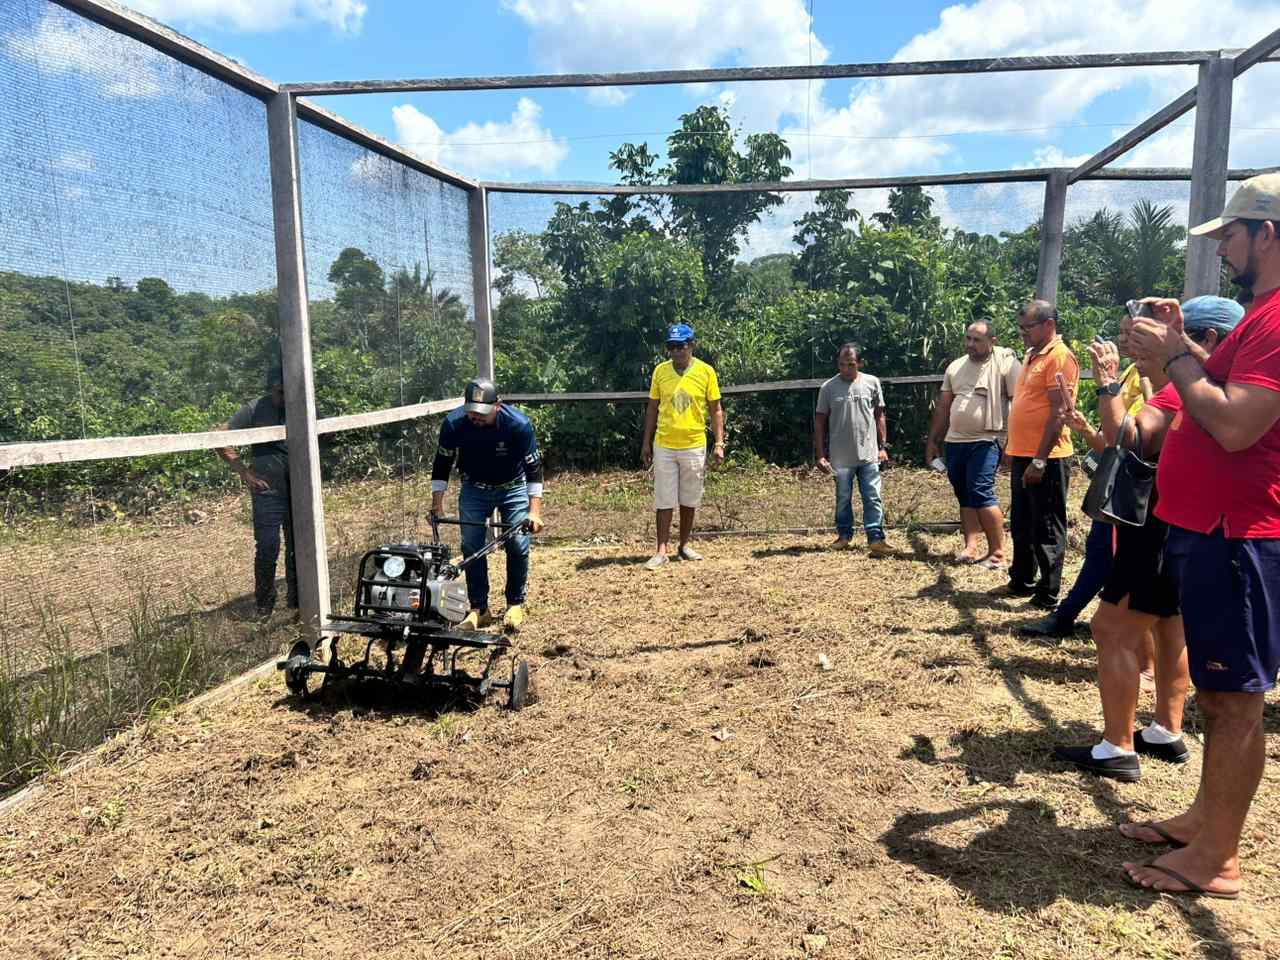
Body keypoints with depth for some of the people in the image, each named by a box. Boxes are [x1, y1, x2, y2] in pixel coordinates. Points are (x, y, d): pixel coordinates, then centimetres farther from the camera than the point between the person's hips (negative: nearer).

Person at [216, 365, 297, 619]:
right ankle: (264, 605, 12)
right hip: (268, 492, -3)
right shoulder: (255, 410, -5)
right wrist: (243, 471, -11)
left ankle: (296, 600, 23)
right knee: (267, 550, -3)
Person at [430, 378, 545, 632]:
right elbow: (442, 464, -10)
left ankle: (515, 605, 8)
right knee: (471, 546, -5)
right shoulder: (453, 423, -24)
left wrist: (534, 511, -29)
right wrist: (437, 503, -15)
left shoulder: (519, 424, -29)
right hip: (474, 488, 2)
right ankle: (479, 609, 7)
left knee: (518, 545, -9)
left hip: (513, 488, -2)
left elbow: (533, 468, -22)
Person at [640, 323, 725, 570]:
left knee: (690, 499, 10)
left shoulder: (706, 371, -2)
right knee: (664, 500, 0)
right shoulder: (660, 370, 2)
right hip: (664, 446, 0)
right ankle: (662, 550, 4)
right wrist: (646, 442, 6)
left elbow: (715, 410, 2)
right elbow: (653, 408, 8)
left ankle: (684, 545, 23)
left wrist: (719, 443, -5)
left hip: (694, 446, 0)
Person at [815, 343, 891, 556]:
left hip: (869, 454, 0)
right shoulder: (828, 388, -2)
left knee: (873, 498, -1)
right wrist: (820, 455, -3)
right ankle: (844, 535, 28)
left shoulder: (872, 383, 2)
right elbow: (820, 421, 1)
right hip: (841, 457, 0)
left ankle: (876, 538, 1)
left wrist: (882, 446, 3)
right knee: (843, 498, 13)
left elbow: (879, 416, 8)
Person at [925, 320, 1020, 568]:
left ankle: (997, 552, -7)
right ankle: (971, 547, 12)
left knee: (981, 493, -15)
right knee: (964, 497, 7)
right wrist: (932, 441, 15)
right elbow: (942, 407, 16)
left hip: (986, 441, -7)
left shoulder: (1006, 363, -7)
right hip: (954, 442, 7)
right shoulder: (955, 366, 12)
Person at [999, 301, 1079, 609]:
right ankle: (1021, 581, 31)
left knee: (1046, 529, -1)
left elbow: (1058, 412, -19)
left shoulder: (1059, 357, -12)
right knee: (1021, 524, 18)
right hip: (1022, 455, 9)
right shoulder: (1032, 355, 16)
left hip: (1045, 459, -9)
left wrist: (1040, 460, -22)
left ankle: (1048, 596, 8)